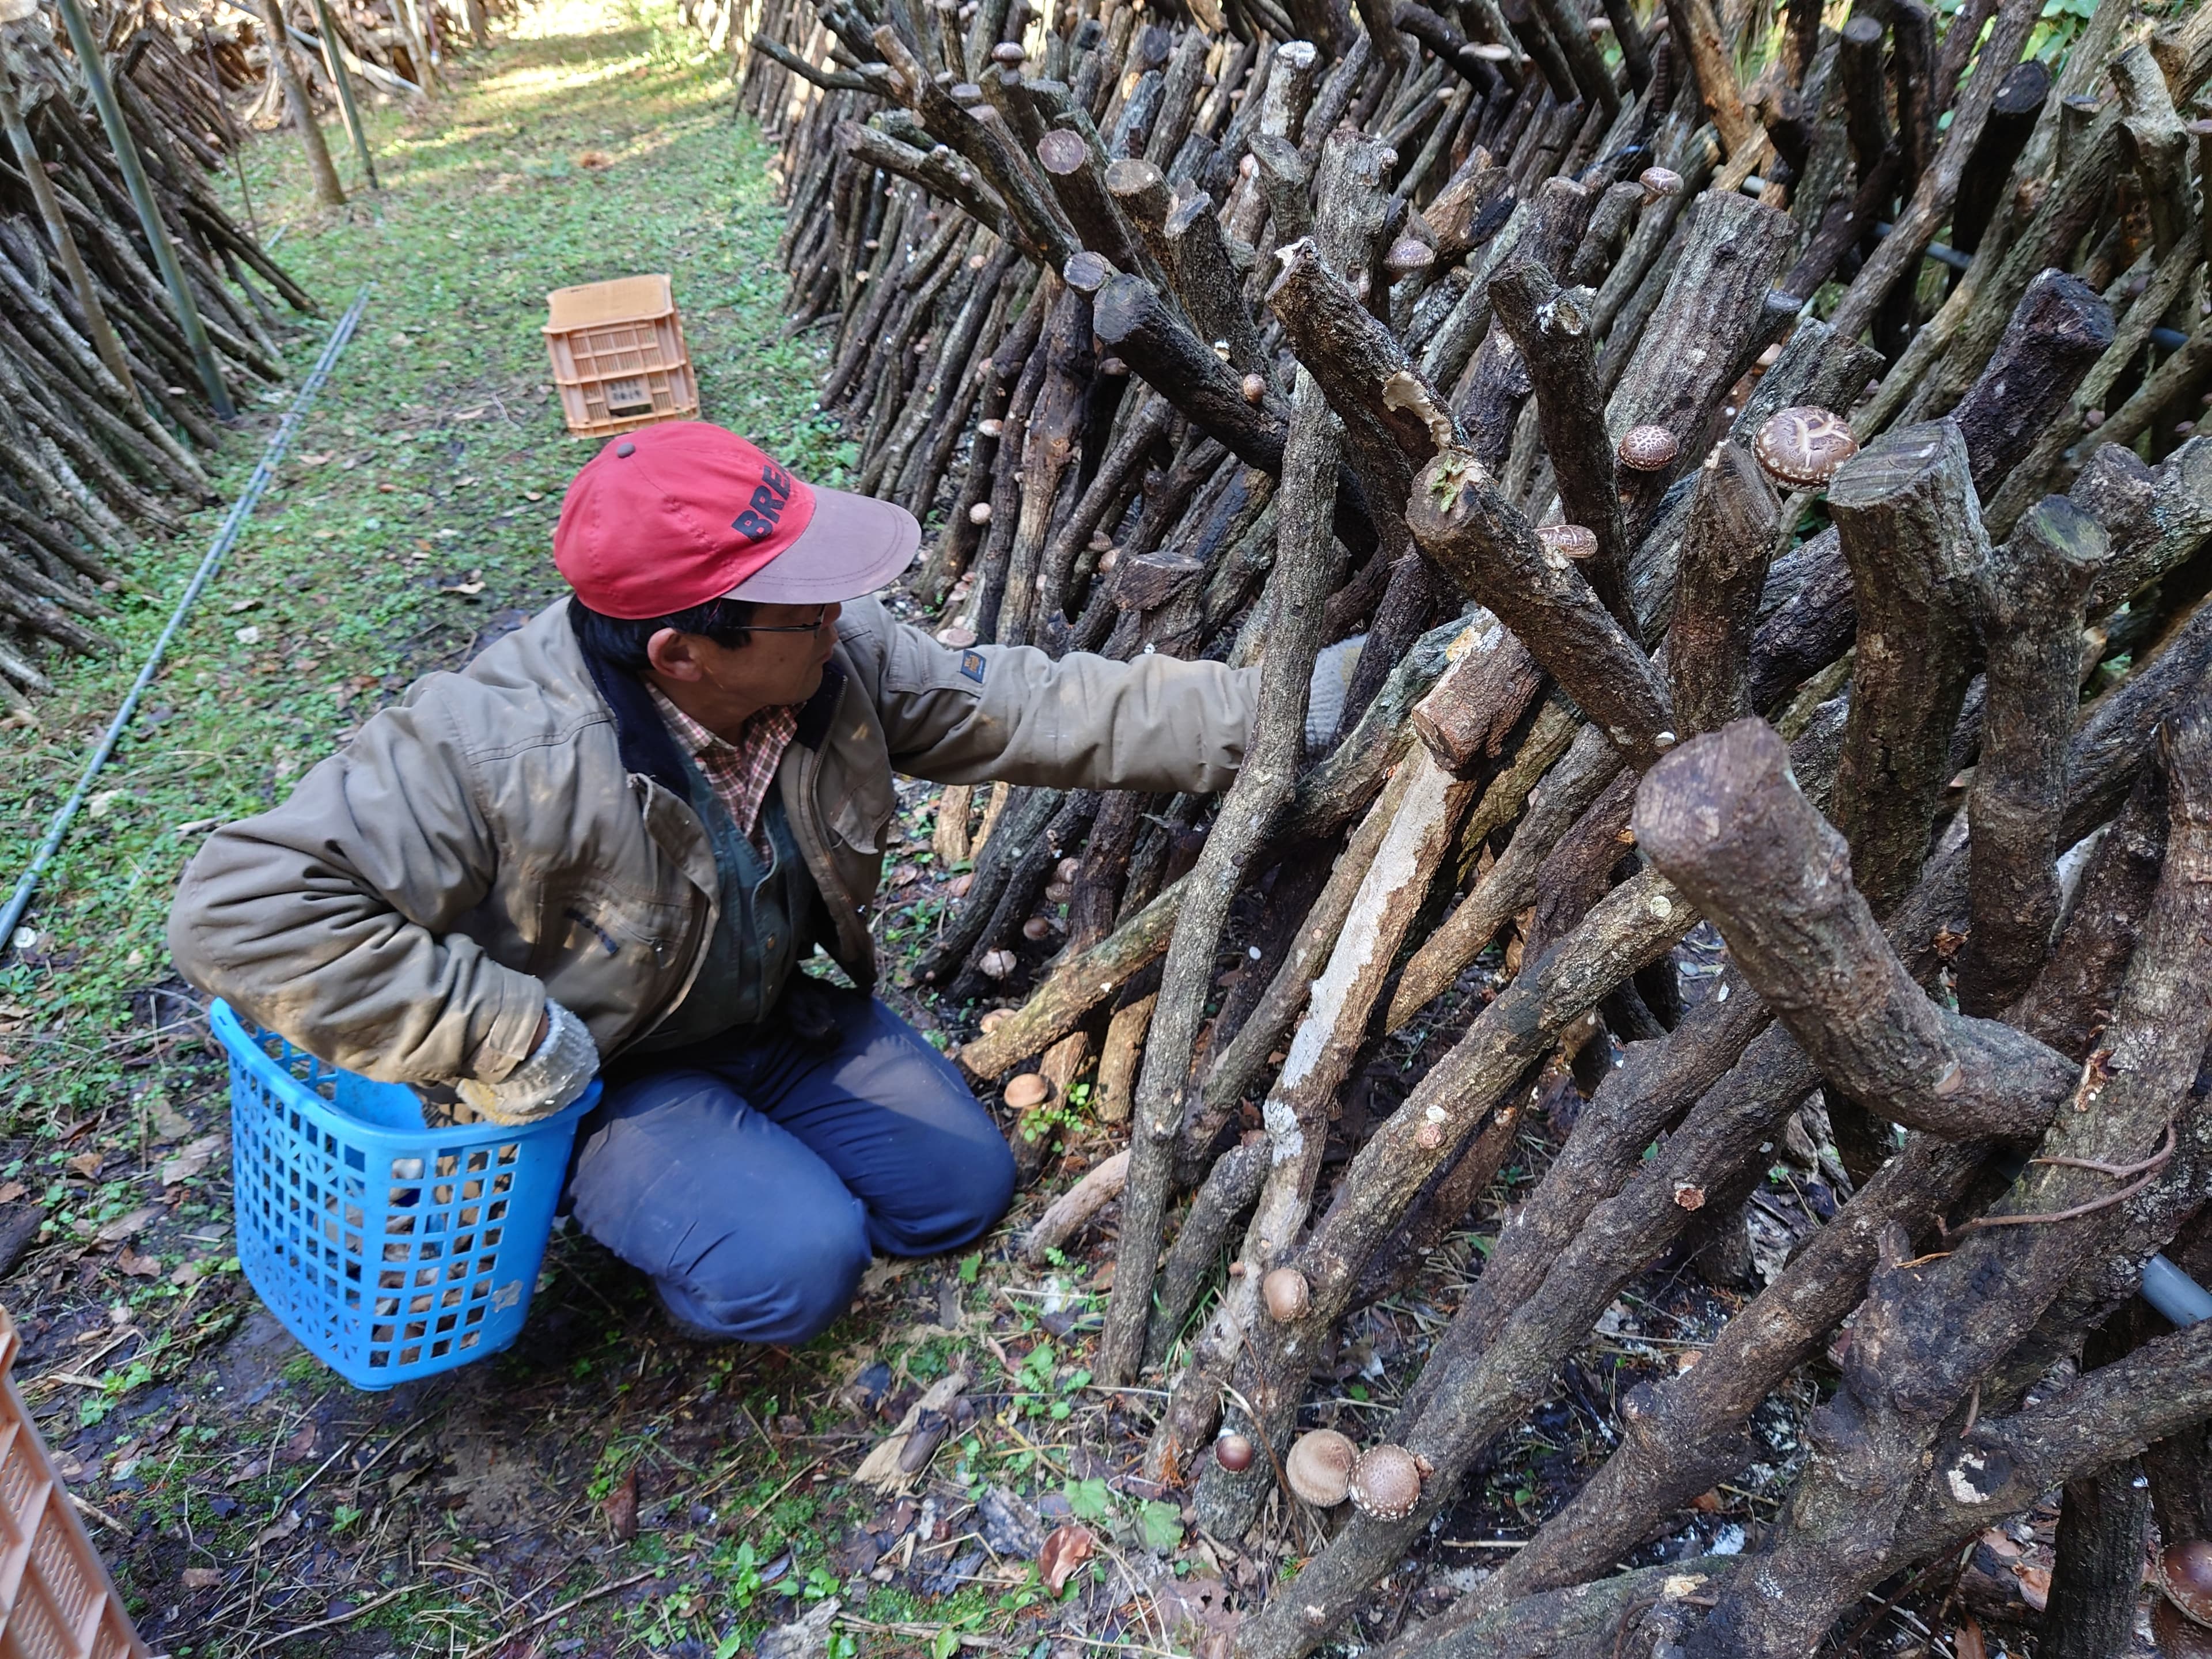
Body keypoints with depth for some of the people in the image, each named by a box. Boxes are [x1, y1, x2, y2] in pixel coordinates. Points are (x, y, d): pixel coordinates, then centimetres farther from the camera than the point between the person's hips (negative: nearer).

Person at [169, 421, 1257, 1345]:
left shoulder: (839, 658, -17)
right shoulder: (500, 752, -36)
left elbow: (1023, 707, -11)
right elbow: (245, 910, -36)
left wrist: (1261, 709, -16)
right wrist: (502, 1040, -35)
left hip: (774, 1011, 6)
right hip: (602, 1066, -5)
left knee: (963, 1187, 3)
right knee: (796, 1267, -24)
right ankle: (612, 1191, 7)